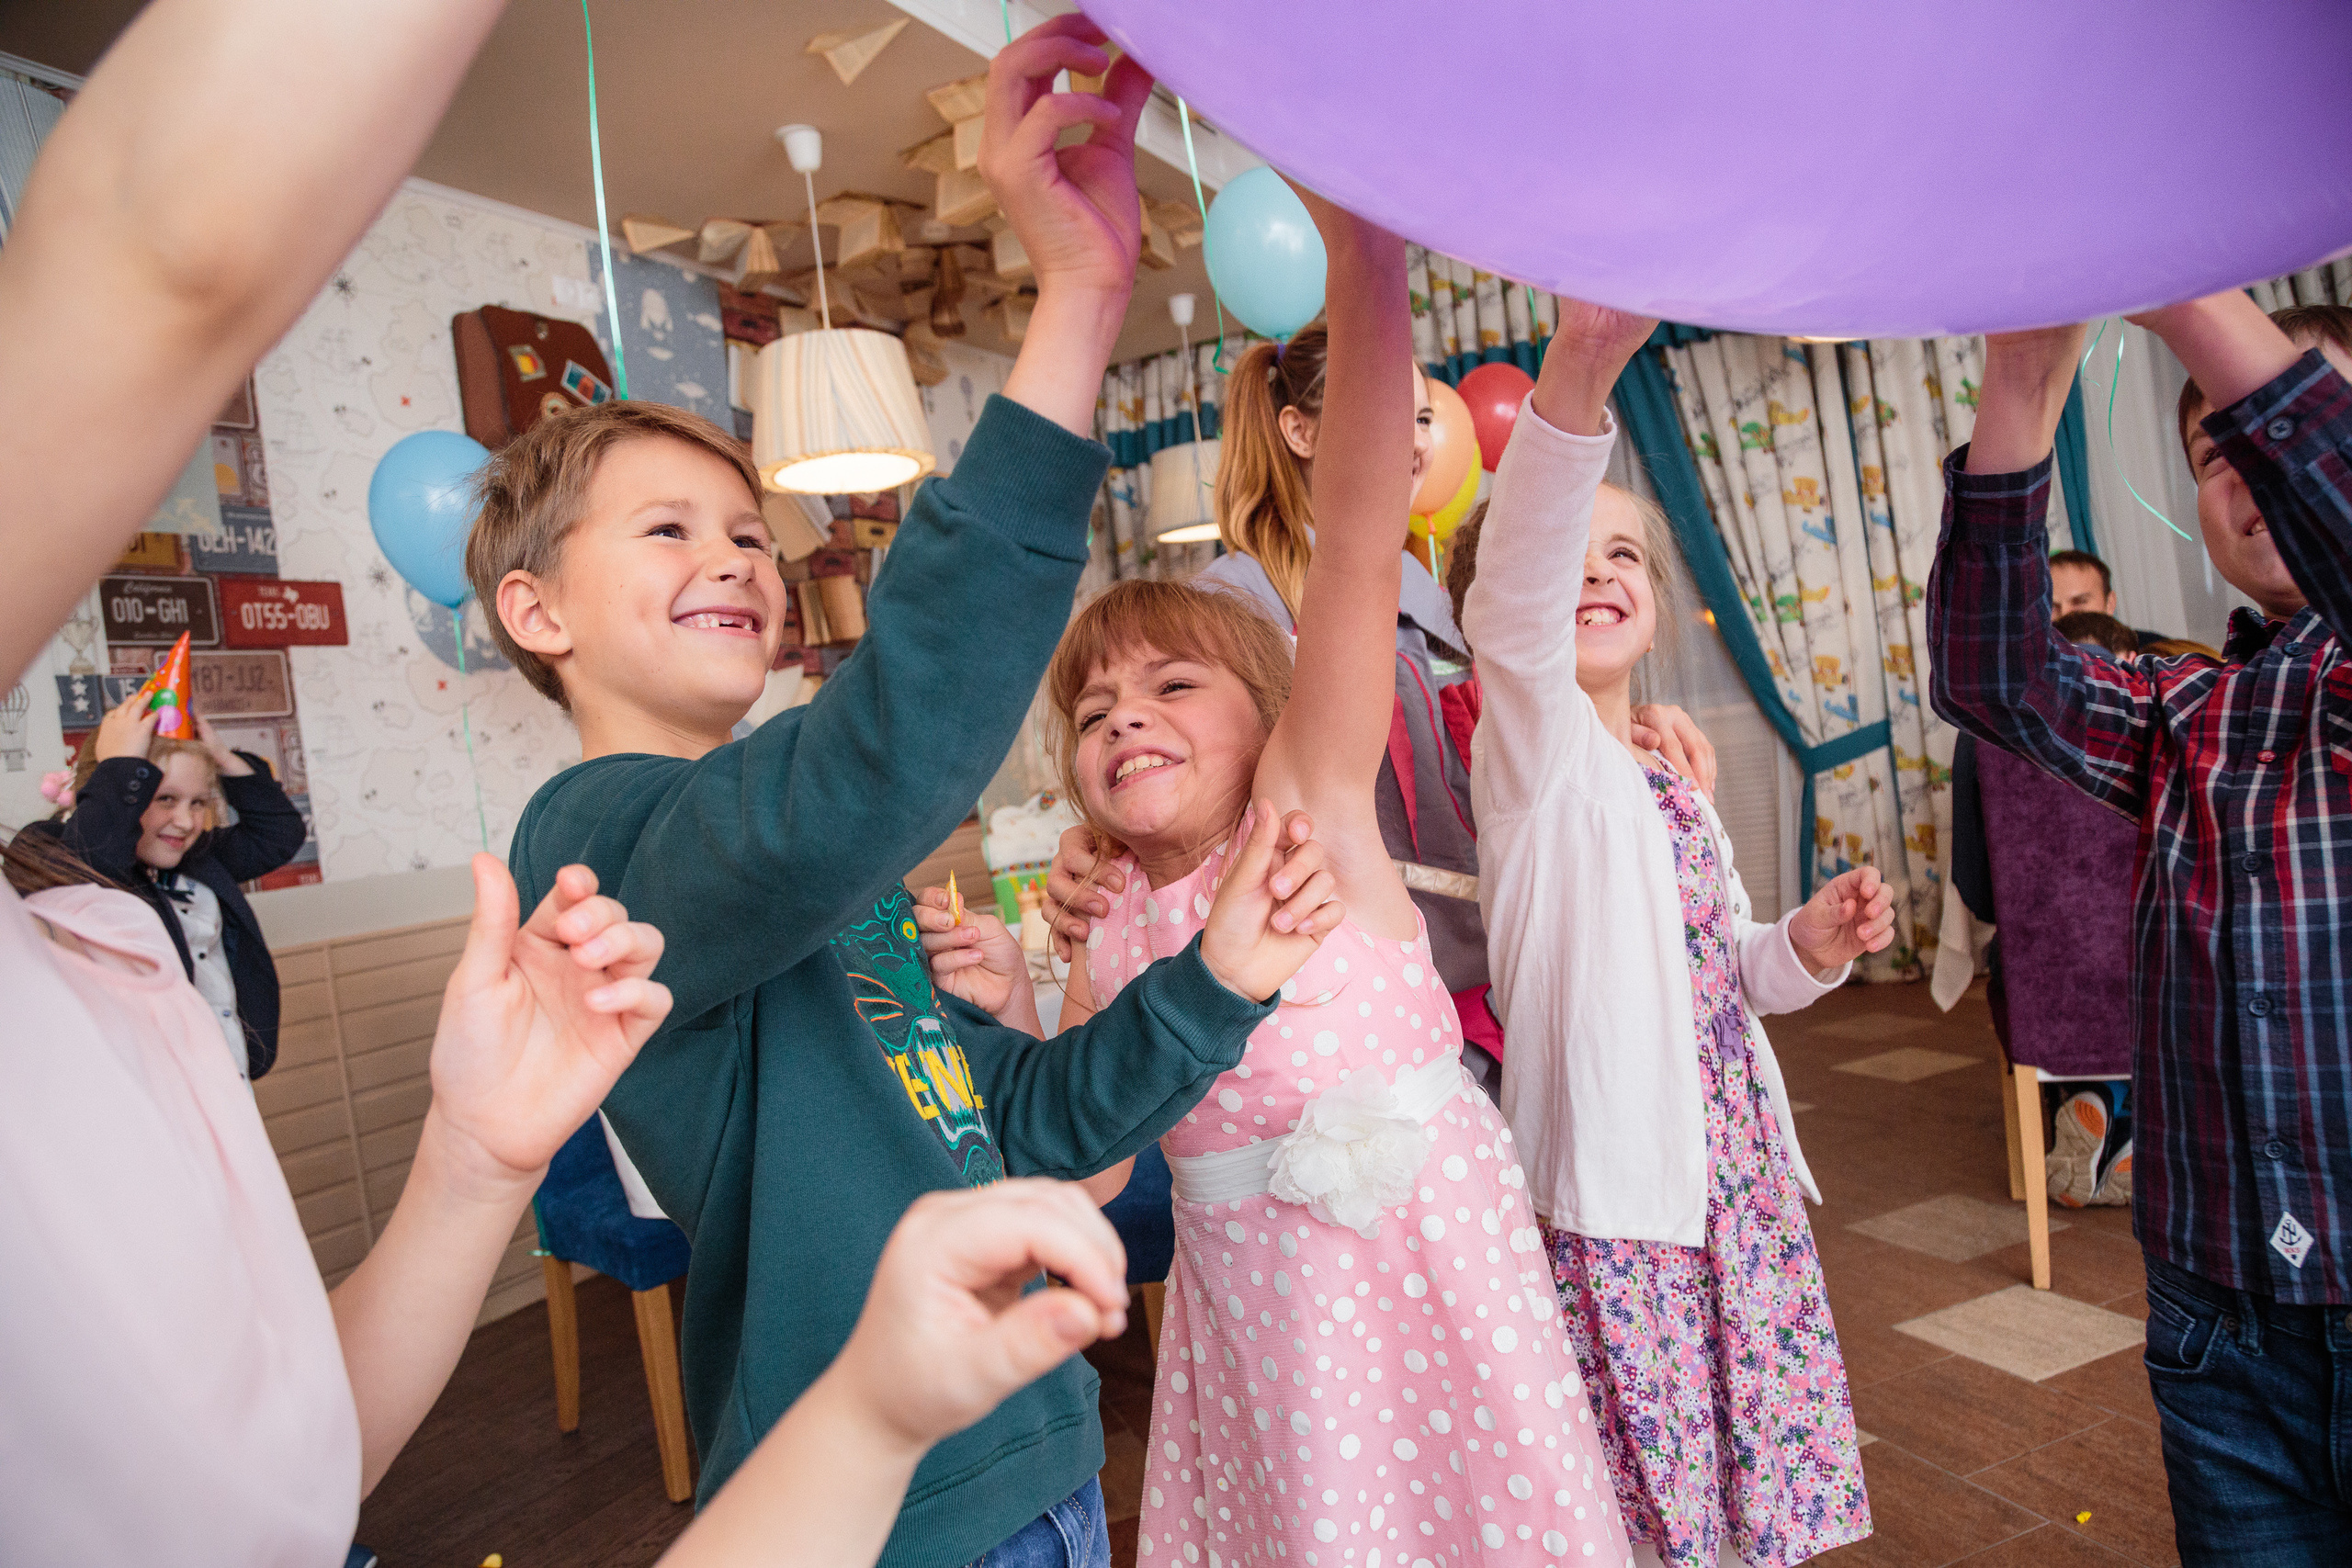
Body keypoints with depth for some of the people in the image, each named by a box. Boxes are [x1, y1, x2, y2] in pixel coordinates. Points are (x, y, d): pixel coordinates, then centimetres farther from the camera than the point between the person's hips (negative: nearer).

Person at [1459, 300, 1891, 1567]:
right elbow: (1513, 614, -32)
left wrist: (1808, 947, 0)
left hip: (1737, 1186, 7)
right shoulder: (1536, 749, -10)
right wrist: (1577, 375, -46)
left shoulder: (1677, 790, 12)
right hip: (1611, 1194, -7)